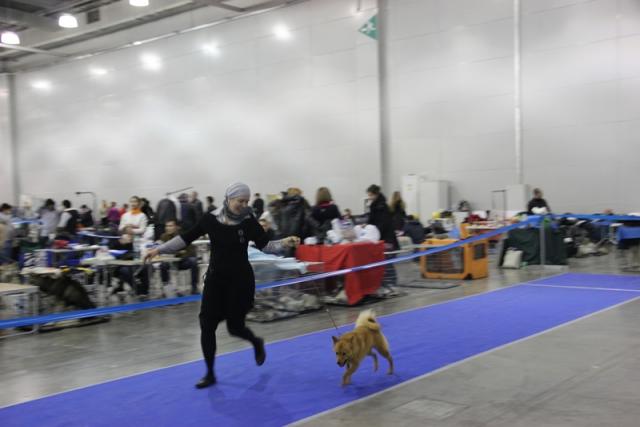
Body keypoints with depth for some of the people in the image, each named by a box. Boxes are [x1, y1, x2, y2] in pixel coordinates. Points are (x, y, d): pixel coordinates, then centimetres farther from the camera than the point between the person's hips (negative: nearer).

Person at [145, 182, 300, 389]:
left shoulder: (249, 221, -8)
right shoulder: (211, 219, -6)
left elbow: (264, 245, -5)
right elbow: (186, 238, 0)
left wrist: (285, 243, -22)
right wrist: (159, 249, -3)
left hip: (241, 279, -2)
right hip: (216, 278, 2)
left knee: (235, 326, 0)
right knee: (207, 325, -2)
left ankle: (257, 342, 36)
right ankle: (210, 374, 13)